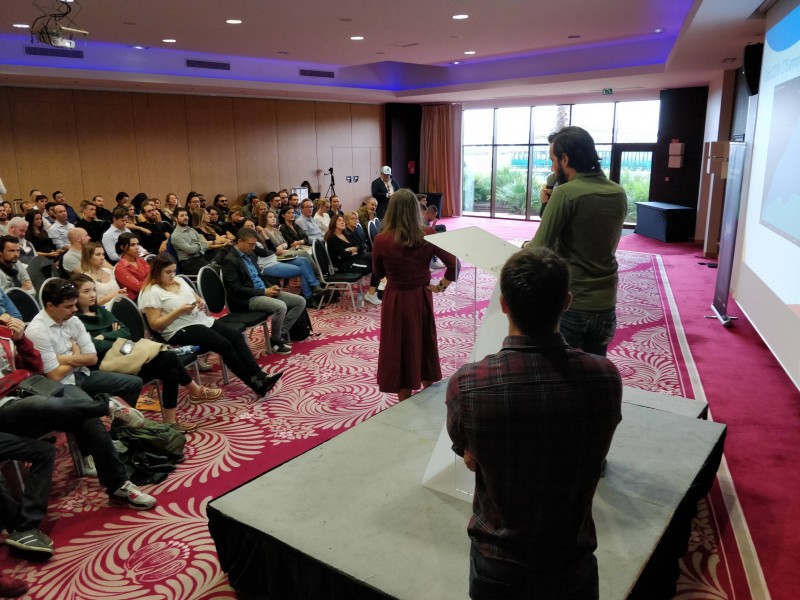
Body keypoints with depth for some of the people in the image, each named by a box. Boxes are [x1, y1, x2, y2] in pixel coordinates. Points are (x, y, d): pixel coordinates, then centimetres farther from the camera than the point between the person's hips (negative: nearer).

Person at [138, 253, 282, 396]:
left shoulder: (179, 281, 15)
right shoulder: (151, 292, -7)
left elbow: (197, 298, 24)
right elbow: (155, 325, -13)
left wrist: (201, 303, -1)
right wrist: (179, 311, -19)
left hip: (201, 320, 8)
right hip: (180, 331, -8)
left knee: (237, 336, -15)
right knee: (224, 344, -25)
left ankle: (259, 376, -22)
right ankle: (255, 383, -19)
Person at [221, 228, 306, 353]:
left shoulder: (251, 254, 14)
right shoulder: (230, 260, -13)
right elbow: (236, 289, -19)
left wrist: (270, 287, 3)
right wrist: (264, 291, -19)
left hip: (263, 292, 9)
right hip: (247, 299, -9)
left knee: (300, 301, -1)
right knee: (280, 307, -33)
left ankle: (281, 333, 2)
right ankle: (275, 340, -9)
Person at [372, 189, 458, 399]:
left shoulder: (381, 240, -15)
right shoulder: (427, 238, -10)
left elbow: (378, 273, 0)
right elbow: (454, 264, -13)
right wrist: (440, 286, -3)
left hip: (395, 300, -3)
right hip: (422, 298, 3)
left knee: (399, 349, 11)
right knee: (424, 345, 21)